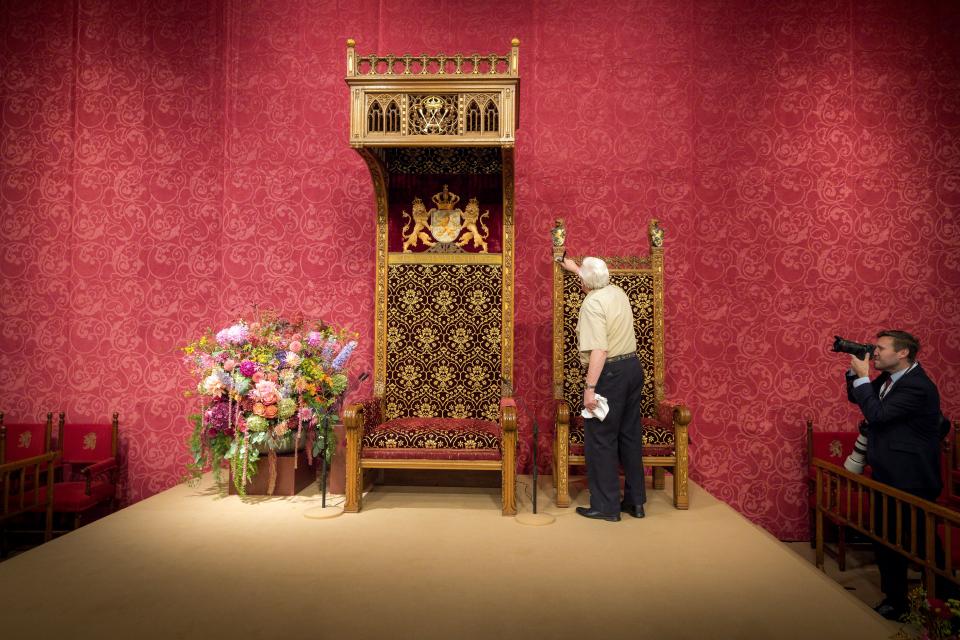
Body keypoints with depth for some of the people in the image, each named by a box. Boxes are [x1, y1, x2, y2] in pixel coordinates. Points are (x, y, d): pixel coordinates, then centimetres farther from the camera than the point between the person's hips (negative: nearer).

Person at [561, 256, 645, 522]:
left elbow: (599, 351, -24)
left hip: (610, 372, -9)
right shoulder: (617, 291, 9)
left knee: (601, 440, 1)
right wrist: (575, 267, 48)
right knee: (630, 435, 15)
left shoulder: (592, 303, -16)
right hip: (633, 367, 9)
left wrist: (590, 387, -23)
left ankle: (606, 506, 9)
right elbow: (598, 281, 35)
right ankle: (635, 501, 24)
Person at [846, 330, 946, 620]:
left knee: (922, 544, 6)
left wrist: (862, 375, -19)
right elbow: (856, 398, 17)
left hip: (910, 481, -9)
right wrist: (855, 372, 1)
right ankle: (895, 598, 29)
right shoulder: (887, 378, 6)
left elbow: (877, 414, -26)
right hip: (887, 476, 9)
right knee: (886, 541, 15)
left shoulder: (918, 386, -21)